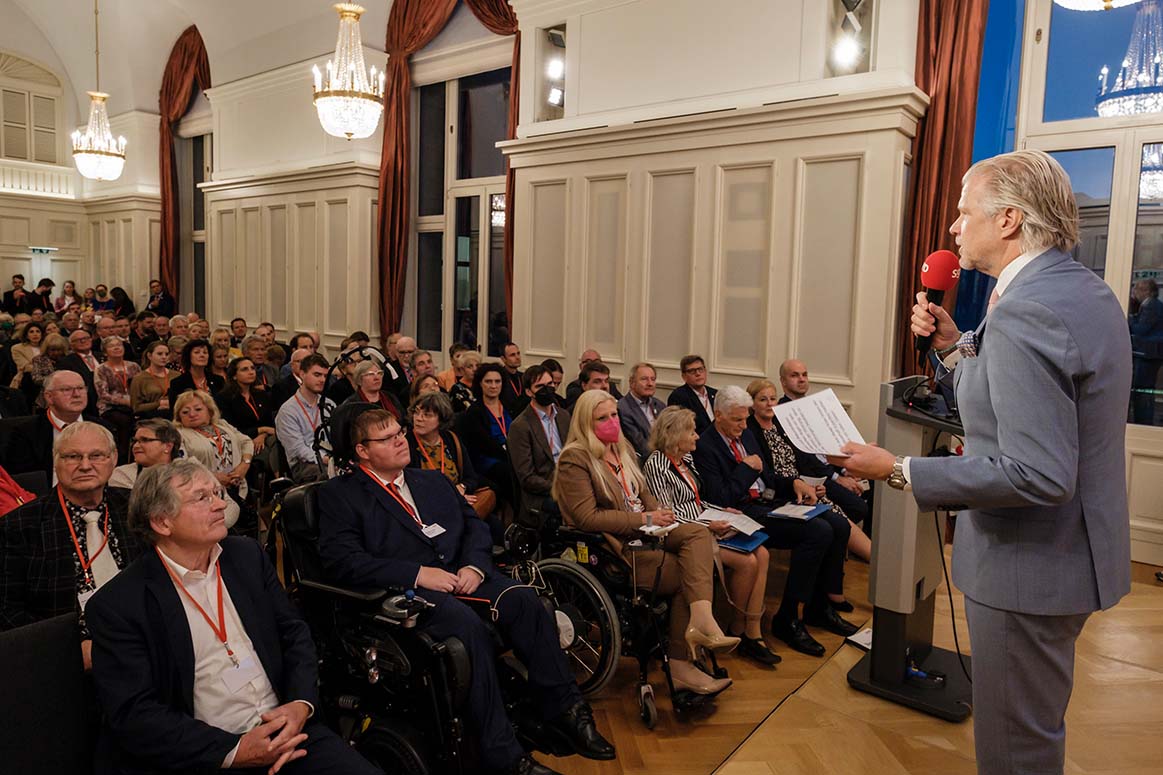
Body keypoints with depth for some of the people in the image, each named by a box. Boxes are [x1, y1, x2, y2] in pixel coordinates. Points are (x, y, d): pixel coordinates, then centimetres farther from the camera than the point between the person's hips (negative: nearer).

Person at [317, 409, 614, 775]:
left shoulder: (434, 480, 23)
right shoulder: (340, 494, 5)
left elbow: (474, 525, 17)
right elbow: (342, 560, -8)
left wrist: (475, 566, -5)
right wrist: (417, 574, -16)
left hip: (461, 575, 5)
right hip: (404, 590, -5)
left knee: (523, 599, -23)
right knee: (468, 623, -34)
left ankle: (564, 707, -12)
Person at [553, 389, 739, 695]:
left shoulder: (622, 449, 17)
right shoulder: (574, 459, -9)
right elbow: (588, 517, -16)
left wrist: (658, 513, -1)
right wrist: (643, 519, -17)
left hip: (642, 532, 8)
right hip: (612, 546, -7)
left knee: (698, 533, -19)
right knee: (688, 575, -18)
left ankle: (701, 619, -31)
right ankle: (681, 664, -12)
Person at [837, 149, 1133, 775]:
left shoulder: (1025, 313, -25)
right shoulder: (1084, 289, 7)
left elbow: (1036, 474, -30)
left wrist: (900, 471, -24)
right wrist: (955, 345, 4)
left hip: (1029, 566, -10)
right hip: (1071, 552, 10)